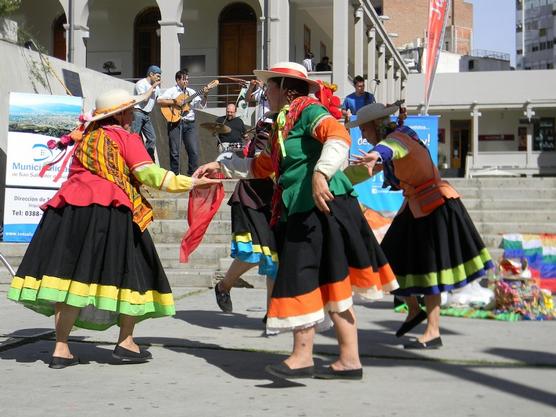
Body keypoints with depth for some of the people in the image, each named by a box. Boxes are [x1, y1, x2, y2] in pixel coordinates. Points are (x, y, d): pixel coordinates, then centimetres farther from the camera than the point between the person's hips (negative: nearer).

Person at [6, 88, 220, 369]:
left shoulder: (84, 138, 23)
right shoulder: (127, 138, 4)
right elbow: (149, 174, -5)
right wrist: (190, 182, 0)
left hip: (71, 209, 6)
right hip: (112, 212, -6)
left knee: (72, 276, 0)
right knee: (130, 272, 6)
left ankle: (61, 349, -3)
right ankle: (125, 342, 7)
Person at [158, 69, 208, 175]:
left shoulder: (191, 92, 15)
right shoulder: (172, 91, 3)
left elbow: (201, 106, 8)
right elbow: (159, 100, -9)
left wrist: (204, 96, -8)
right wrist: (174, 102, -15)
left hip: (189, 123, 3)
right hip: (175, 123, -3)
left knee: (194, 151, -4)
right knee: (174, 151, 0)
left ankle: (193, 174, 3)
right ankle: (174, 174, 9)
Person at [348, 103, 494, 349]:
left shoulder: (399, 137, -22)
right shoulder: (392, 139, 5)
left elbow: (391, 147, -47)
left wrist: (376, 155, -68)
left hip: (435, 207, -9)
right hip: (414, 208, 9)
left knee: (428, 268, -7)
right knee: (395, 260, 8)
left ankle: (433, 333, 0)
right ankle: (414, 310, 28)